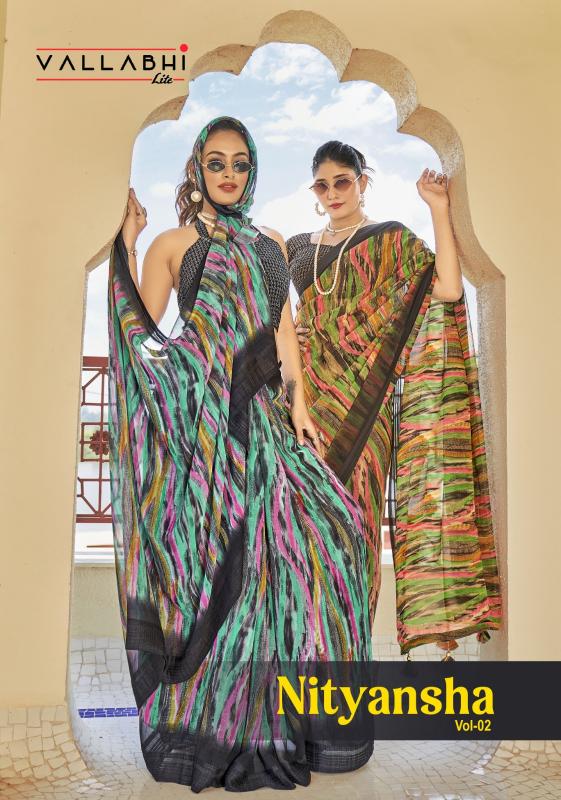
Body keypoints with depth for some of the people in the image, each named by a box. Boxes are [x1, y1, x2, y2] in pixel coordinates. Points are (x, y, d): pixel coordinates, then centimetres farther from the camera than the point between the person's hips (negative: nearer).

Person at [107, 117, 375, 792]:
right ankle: (211, 710, 14)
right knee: (219, 545, -5)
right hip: (201, 413, -4)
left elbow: (283, 328, 14)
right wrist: (124, 244, -8)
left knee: (319, 519, -2)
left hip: (261, 410, 5)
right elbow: (142, 329, -4)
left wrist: (297, 403, 5)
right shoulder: (173, 243, 6)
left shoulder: (269, 244, 19)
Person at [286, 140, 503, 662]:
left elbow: (447, 288, -11)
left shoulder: (389, 240, 5)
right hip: (307, 400, 4)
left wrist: (438, 208, -10)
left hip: (359, 400, -4)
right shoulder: (297, 248, 18)